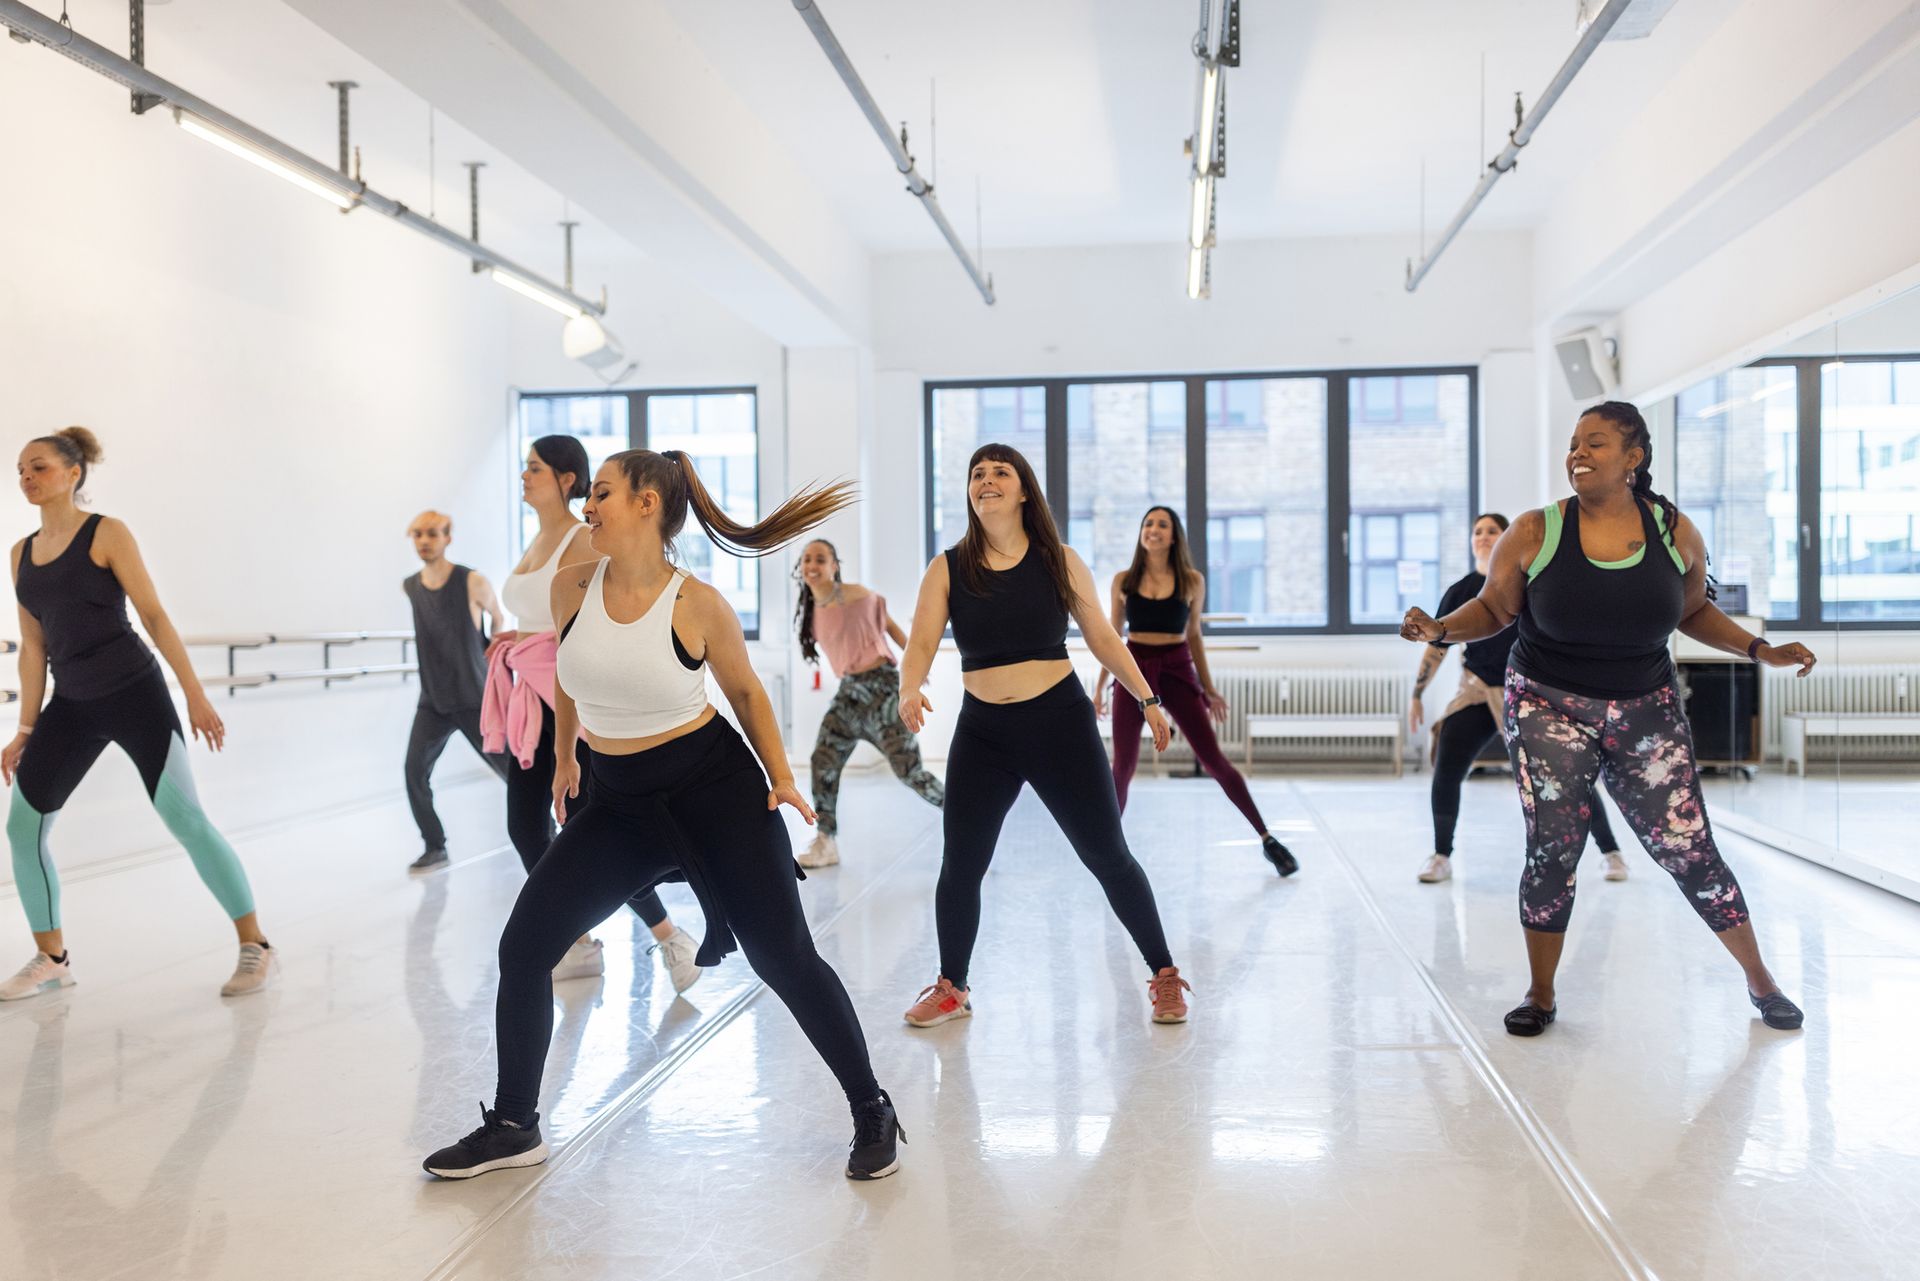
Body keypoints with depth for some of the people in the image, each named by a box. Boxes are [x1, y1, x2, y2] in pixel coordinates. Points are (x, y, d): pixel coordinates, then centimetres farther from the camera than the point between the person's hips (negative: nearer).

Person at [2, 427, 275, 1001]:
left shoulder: (107, 533, -5)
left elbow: (153, 614, -8)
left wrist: (194, 694, -12)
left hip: (134, 693, -6)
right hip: (71, 705, 6)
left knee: (186, 819, -9)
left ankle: (256, 947, -1)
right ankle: (52, 959, 21)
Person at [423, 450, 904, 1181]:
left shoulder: (696, 604, -13)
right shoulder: (571, 588, -3)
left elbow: (744, 690, 3)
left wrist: (781, 776, -5)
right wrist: (565, 757, 25)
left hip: (715, 789, -4)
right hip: (617, 802, 5)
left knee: (784, 958, -5)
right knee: (522, 948, 0)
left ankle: (872, 1113, 12)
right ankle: (514, 1126, 19)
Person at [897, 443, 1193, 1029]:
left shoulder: (1060, 561, -1)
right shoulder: (948, 569, -1)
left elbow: (1103, 638, 7)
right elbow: (921, 644, -9)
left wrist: (1148, 700, 7)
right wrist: (910, 691, -29)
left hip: (1060, 721, -1)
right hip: (981, 732, 1)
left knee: (1107, 855, 3)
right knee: (960, 864, 2)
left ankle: (1164, 975, 20)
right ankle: (952, 988, 24)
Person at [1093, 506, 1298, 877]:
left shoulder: (1192, 581, 1)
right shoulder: (1123, 581, 2)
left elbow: (1193, 636, 10)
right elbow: (1112, 636, 11)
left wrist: (1209, 688, 12)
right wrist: (1099, 686, 11)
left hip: (1177, 671, -1)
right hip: (1134, 670, 1)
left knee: (1214, 760, -3)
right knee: (1123, 766, -1)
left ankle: (1267, 839, 5)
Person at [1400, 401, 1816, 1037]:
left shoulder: (1677, 533, -3)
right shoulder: (1534, 533, -9)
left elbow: (1694, 612, 11)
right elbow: (1492, 609, 0)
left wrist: (1761, 650, 2)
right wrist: (1440, 628, -17)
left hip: (1646, 710, 1)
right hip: (1548, 707, -1)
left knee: (1687, 848, 1)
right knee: (1552, 848, -5)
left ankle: (1760, 979, 24)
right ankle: (1541, 995, 14)